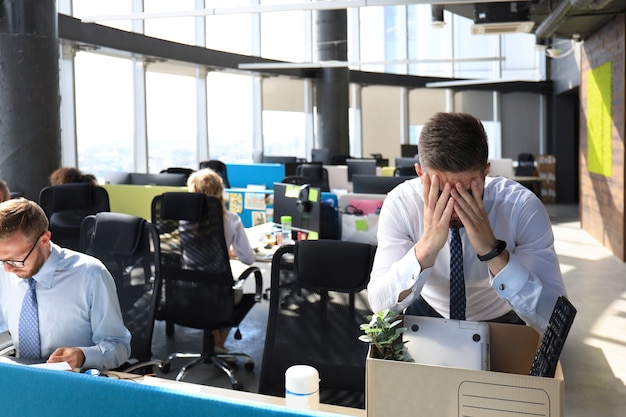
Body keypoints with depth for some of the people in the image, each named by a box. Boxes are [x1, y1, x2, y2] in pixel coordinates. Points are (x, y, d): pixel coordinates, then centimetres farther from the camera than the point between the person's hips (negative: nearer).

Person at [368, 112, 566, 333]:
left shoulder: (522, 207, -24)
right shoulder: (400, 204, -22)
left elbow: (554, 317, -27)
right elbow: (380, 305, -24)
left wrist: (493, 251, -39)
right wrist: (425, 248, -38)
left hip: (499, 324, 1)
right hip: (428, 315, 0)